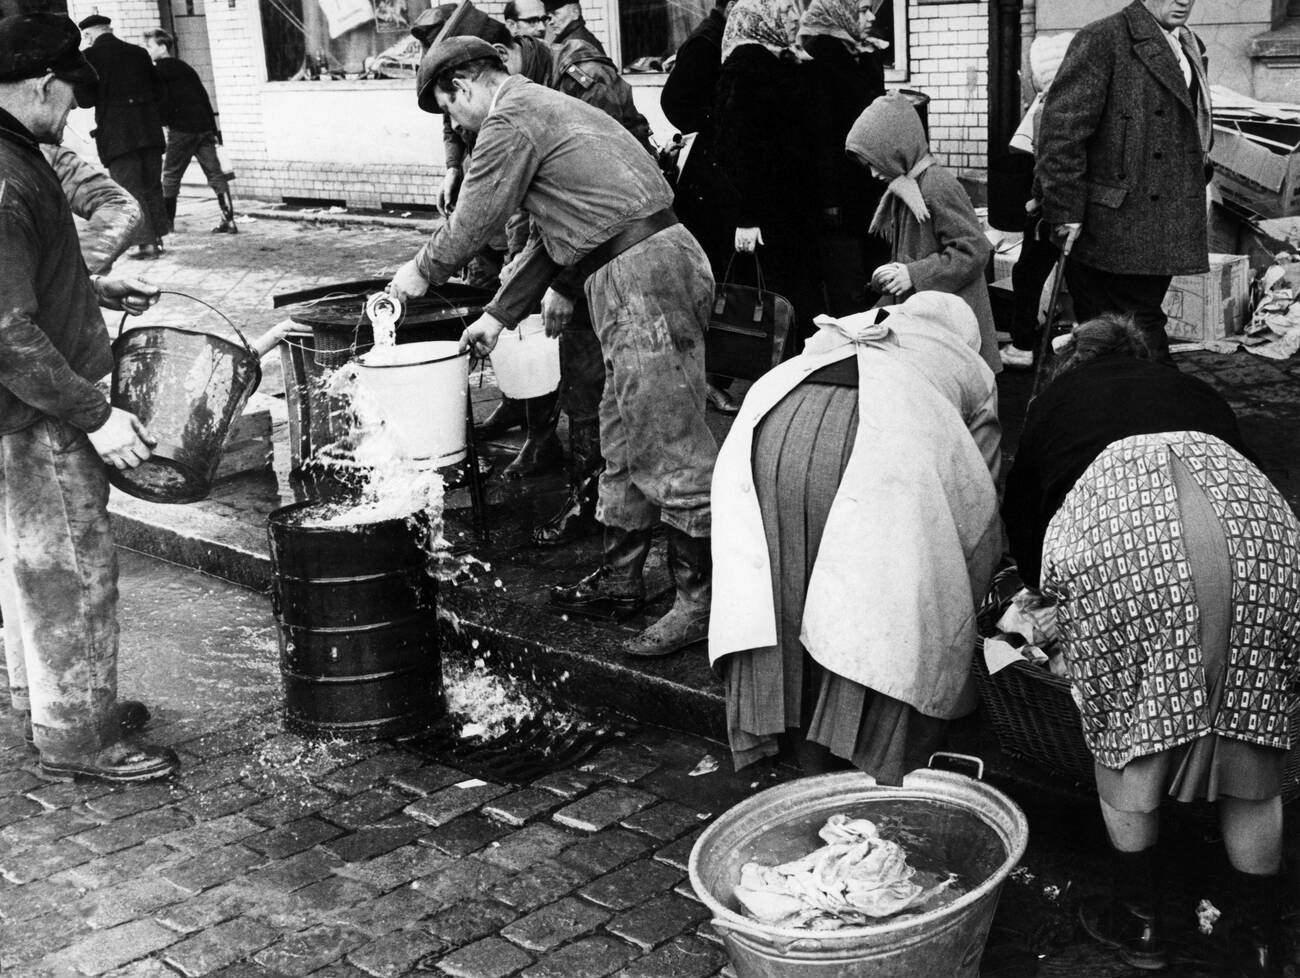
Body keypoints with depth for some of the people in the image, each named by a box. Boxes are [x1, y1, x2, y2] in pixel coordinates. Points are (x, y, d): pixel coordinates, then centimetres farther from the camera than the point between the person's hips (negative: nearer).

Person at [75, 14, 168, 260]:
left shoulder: (90, 57, -4)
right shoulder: (139, 53, 9)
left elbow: (85, 100, -7)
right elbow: (158, 91, 10)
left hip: (116, 132, -4)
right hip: (149, 127, 4)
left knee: (130, 189, 1)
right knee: (152, 187, 13)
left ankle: (147, 242, -4)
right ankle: (157, 238, 16)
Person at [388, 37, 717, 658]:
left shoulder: (510, 120, -8)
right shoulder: (544, 109, 25)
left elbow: (472, 221, -3)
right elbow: (551, 233, 28)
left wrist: (422, 273, 16)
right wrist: (499, 315, 29)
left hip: (642, 274, -11)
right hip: (650, 263, 11)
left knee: (668, 443, -7)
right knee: (623, 438, 16)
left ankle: (701, 600, -2)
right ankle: (620, 579, 26)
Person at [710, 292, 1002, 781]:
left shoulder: (840, 332, 40)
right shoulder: (972, 368, 32)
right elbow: (979, 487, 33)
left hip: (771, 427, 3)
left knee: (781, 591, 12)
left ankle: (809, 755, 20)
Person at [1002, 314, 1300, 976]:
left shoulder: (1060, 396, 34)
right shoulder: (1197, 393, 38)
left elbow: (1020, 510, 39)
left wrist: (1049, 594, 57)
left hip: (1115, 541, -3)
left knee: (1124, 726, 16)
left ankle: (1139, 921, 28)